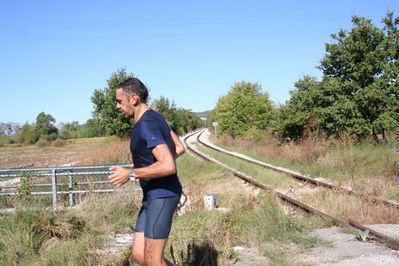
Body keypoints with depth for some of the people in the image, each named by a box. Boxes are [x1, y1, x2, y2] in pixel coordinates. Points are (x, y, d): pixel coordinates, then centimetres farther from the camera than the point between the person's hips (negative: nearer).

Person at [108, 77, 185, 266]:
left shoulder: (146, 125, -19)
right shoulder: (153, 117, 12)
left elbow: (169, 166, -28)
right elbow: (180, 148, 20)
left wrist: (130, 173, -21)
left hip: (162, 196, -10)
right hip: (153, 196, 10)